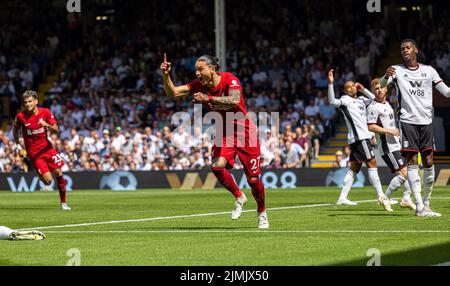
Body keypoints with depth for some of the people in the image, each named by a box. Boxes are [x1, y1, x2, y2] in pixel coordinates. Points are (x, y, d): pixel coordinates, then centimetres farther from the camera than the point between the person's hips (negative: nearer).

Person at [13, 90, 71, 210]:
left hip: (46, 146, 2)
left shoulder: (45, 112, -6)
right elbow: (15, 131, 9)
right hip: (33, 152, -2)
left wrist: (47, 125, -24)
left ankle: (63, 202, 10)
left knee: (58, 173, -5)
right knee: (47, 180, -12)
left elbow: (56, 130, -4)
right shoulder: (20, 116, -9)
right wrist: (18, 146, 1)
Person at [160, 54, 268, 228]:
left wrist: (209, 99, -41)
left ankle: (262, 214, 25)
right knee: (217, 166, -24)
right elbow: (172, 93, -9)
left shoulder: (230, 80, -20)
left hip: (244, 131, -4)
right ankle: (239, 197, 2)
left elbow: (234, 100, -38)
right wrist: (166, 76, -26)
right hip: (224, 132, 4)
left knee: (253, 179, -2)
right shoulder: (198, 85, -7)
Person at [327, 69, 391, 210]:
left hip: (363, 137, 9)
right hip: (360, 138, -9)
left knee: (354, 168, 9)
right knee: (372, 164, -13)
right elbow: (332, 101, -22)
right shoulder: (345, 100, -3)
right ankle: (381, 196, -18)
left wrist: (364, 90, 22)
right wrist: (330, 83, -31)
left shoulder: (360, 101, 21)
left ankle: (342, 197, 10)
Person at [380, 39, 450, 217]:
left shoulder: (428, 70, 11)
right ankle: (419, 207, -13)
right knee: (412, 162, -9)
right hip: (407, 120, -3)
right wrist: (386, 76, -34)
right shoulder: (397, 70, 4)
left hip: (426, 121, 3)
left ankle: (426, 203, 12)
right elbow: (382, 85, -12)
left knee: (428, 162, 1)